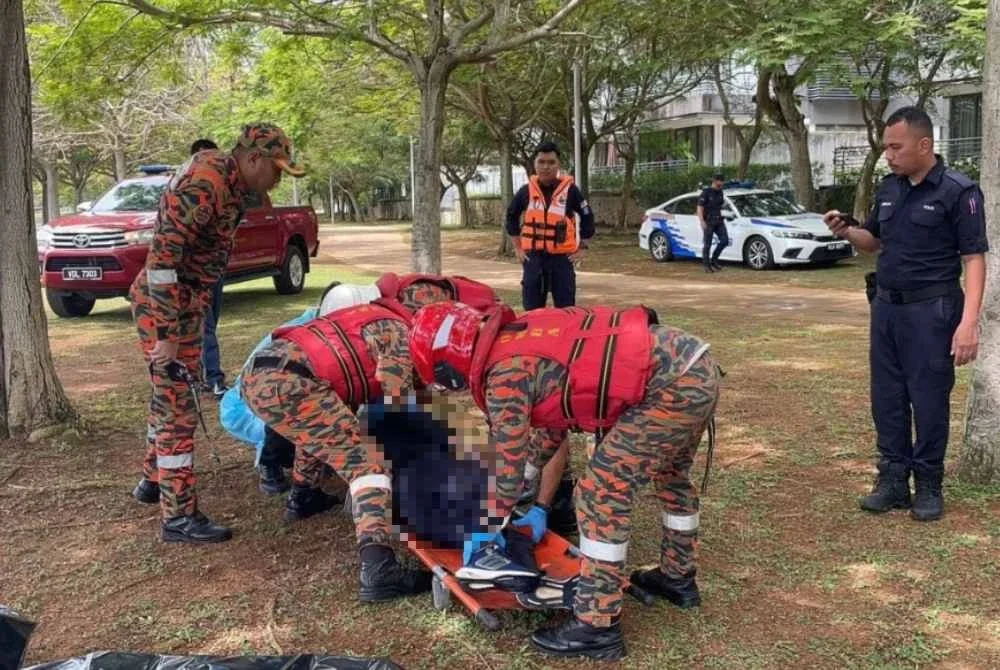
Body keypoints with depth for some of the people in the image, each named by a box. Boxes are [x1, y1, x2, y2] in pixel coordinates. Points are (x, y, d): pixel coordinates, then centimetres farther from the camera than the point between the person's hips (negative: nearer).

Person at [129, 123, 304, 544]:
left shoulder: (227, 180, 7)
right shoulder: (204, 185, -24)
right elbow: (162, 257, -28)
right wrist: (166, 333, -28)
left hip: (186, 303, 10)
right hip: (165, 305, -10)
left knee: (171, 394, 21)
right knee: (179, 404, -6)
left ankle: (154, 481, 39)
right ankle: (178, 517, 0)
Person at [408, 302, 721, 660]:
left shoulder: (504, 375, -10)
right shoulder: (522, 334, 16)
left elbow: (508, 467, -1)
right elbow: (554, 416, 27)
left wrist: (484, 532, 16)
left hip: (670, 384, -10)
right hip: (696, 365, 10)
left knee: (601, 492, -4)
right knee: (670, 471, 29)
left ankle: (597, 626, 5)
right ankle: (677, 577, 47)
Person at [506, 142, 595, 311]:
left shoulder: (570, 190, -4)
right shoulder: (526, 191, 1)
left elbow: (587, 217, 6)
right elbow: (512, 216, 15)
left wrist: (581, 248, 6)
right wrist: (518, 247, 12)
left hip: (562, 257, -2)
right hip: (533, 256, 2)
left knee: (566, 308, 3)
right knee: (532, 308, 7)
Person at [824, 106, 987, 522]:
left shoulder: (958, 191, -10)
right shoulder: (889, 188, 10)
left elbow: (974, 258, -12)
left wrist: (969, 321, -21)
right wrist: (846, 231, -2)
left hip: (931, 311, -6)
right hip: (886, 306, 6)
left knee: (929, 400, 1)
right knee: (887, 398, 9)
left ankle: (928, 487, 14)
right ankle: (893, 481, 19)